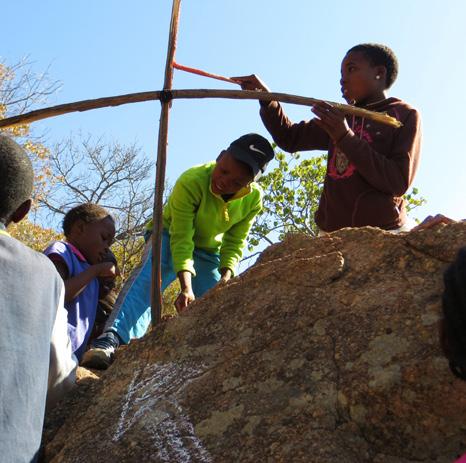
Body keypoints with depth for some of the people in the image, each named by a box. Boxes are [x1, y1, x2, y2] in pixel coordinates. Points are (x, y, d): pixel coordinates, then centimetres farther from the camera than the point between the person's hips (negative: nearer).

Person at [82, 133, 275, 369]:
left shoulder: (254, 198, -20)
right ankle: (112, 340, -52)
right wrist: (186, 288, -48)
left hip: (208, 251, 5)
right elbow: (181, 238, -36)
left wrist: (226, 277, -28)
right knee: (148, 278, -35)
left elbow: (235, 243, -10)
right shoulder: (190, 182, -34)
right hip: (171, 237, -5)